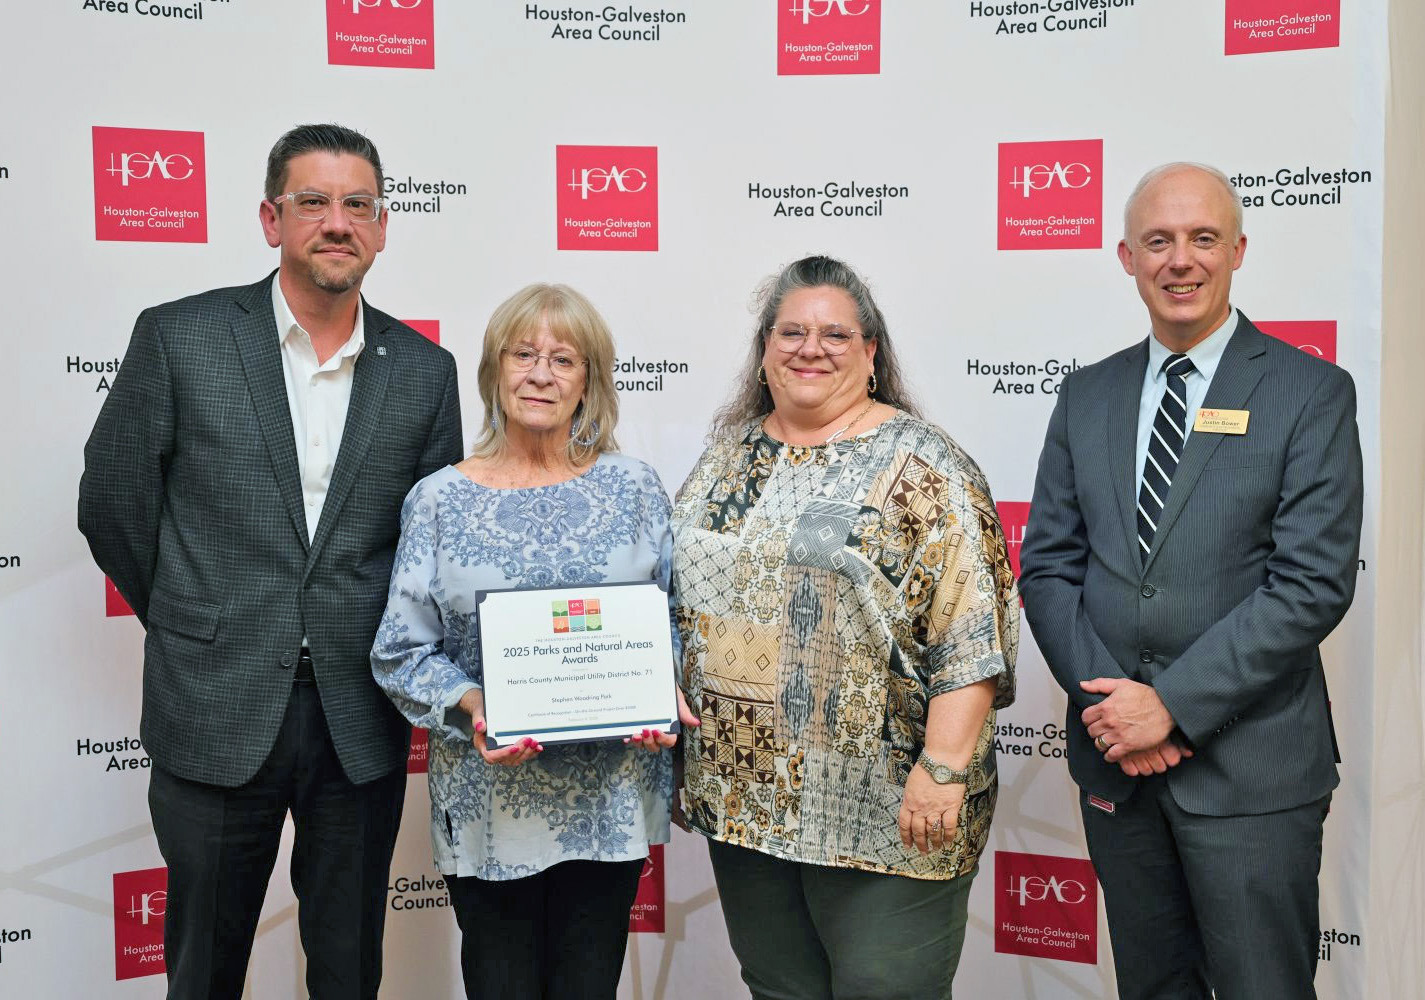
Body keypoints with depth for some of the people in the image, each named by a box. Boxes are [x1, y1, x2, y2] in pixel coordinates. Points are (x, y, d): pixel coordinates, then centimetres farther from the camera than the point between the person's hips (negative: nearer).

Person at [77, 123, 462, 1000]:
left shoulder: (424, 370, 3)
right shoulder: (178, 337, -4)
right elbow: (112, 505, 2)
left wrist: (389, 651, 6)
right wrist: (194, 628, 6)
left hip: (362, 721, 2)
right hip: (216, 713, -1)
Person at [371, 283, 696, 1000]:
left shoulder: (633, 487, 2)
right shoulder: (441, 498, -1)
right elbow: (401, 650, -1)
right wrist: (471, 705, -17)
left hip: (610, 798, 1)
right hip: (489, 799, -1)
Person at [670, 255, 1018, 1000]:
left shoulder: (917, 464, -9)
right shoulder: (728, 454, 10)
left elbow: (972, 630, -14)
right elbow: (680, 595, 17)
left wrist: (943, 769, -20)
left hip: (880, 806, -5)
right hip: (742, 795, 6)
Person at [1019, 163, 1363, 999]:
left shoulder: (1312, 392, -5)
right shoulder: (1087, 396, 8)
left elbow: (1315, 582, -13)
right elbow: (1048, 564, 5)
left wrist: (1172, 703, -17)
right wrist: (1105, 699, -9)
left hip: (1250, 766, -4)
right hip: (1114, 755, 4)